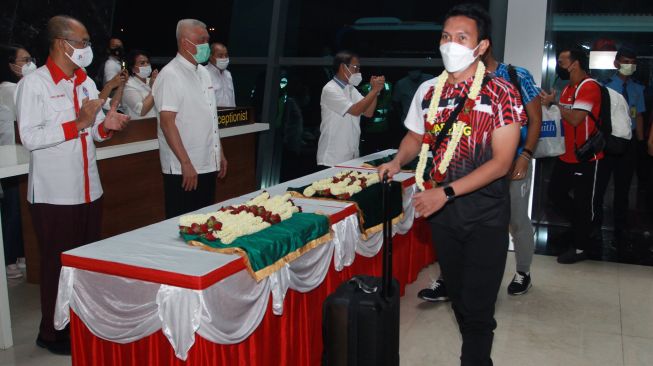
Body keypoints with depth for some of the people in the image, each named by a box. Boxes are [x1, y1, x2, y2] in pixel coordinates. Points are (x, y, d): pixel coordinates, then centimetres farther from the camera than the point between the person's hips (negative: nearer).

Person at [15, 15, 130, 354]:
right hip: (53, 194, -7)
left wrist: (106, 125, -4)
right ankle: (52, 332, 20)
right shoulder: (34, 83, -10)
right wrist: (77, 124, -23)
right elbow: (29, 137, -18)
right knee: (57, 264, 4)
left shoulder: (86, 82, 11)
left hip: (89, 190, 7)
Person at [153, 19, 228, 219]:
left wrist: (220, 153, 16)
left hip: (208, 165, 8)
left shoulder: (203, 72, 12)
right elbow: (167, 122, -18)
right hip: (184, 169, -8)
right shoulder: (170, 75, -13)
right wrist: (186, 163, -20)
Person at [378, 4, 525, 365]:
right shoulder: (428, 90, 3)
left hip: (485, 212, -4)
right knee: (457, 295, 17)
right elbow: (415, 136, 18)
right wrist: (397, 161, -3)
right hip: (442, 208, 5)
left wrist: (446, 192, -23)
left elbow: (502, 160, -17)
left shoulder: (501, 93, -12)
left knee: (478, 305, -1)